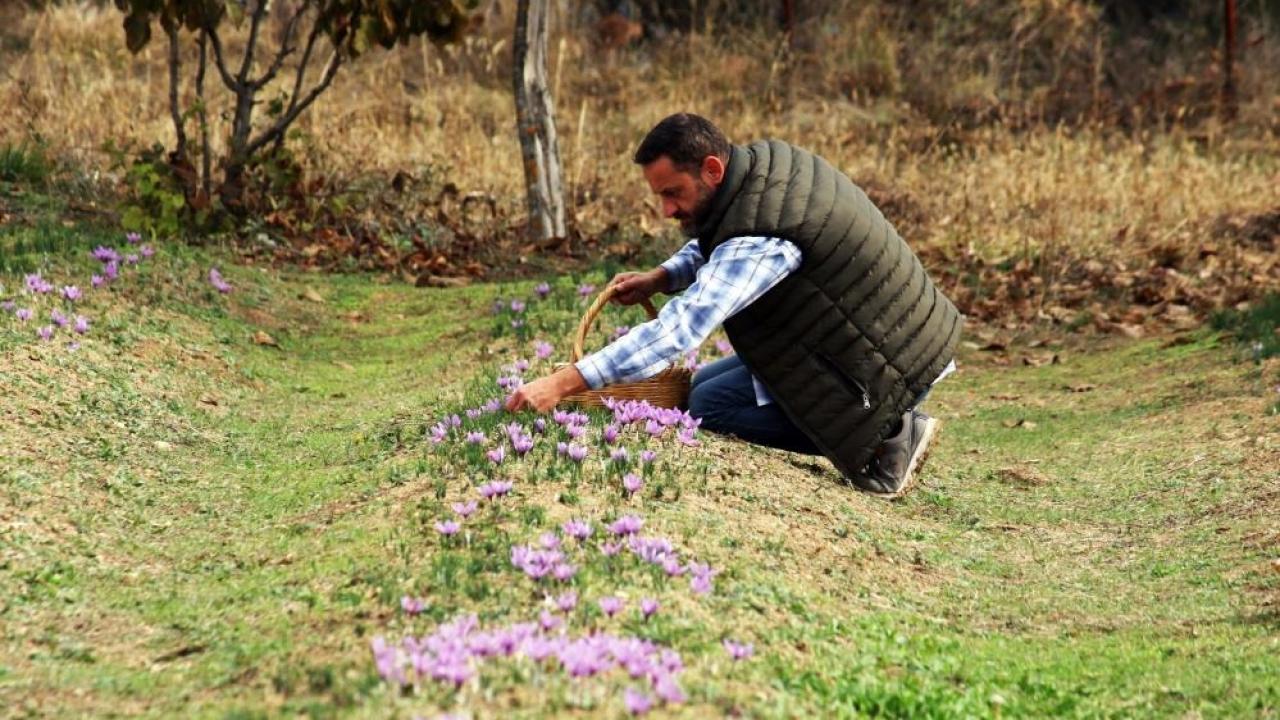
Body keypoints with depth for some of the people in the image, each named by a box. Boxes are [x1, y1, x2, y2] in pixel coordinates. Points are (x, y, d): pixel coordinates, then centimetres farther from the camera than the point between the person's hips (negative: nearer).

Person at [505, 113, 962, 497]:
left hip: (889, 371, -10)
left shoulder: (763, 239, -31)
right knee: (702, 385, 15)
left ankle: (883, 437, -6)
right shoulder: (765, 161, -2)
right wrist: (660, 278, -3)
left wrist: (563, 383, -39)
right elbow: (716, 245, 18)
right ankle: (890, 428, 10)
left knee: (707, 406, -11)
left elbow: (679, 330, -37)